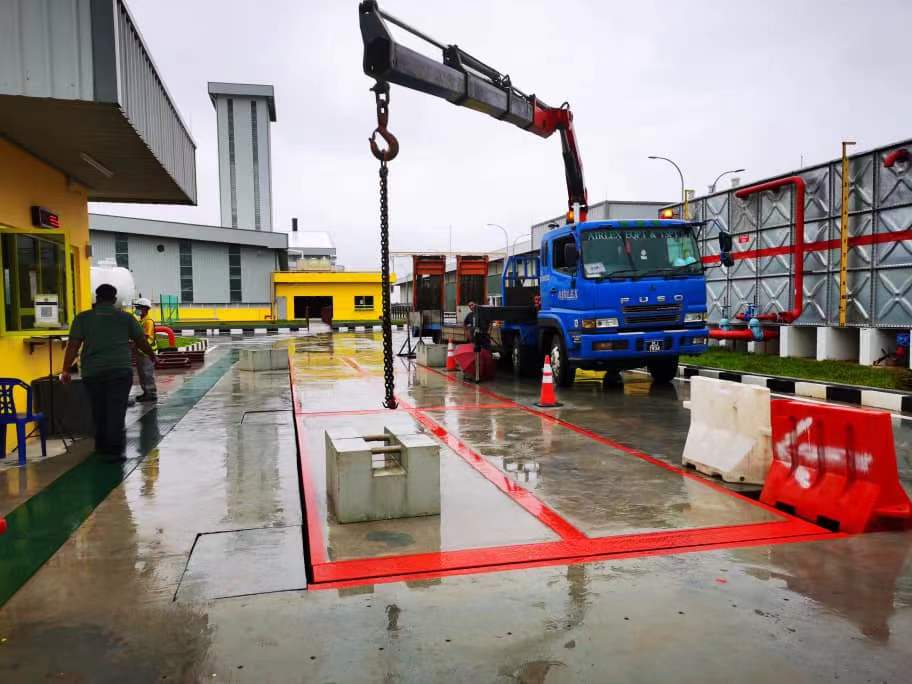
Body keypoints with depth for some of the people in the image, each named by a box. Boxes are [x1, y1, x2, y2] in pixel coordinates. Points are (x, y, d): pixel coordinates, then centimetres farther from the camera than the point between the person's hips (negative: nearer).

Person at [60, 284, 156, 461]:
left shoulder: (83, 318, 5)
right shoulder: (126, 318, 6)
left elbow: (73, 345, -2)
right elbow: (141, 342, 13)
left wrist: (66, 370, 1)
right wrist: (153, 356, 29)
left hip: (92, 372, 2)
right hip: (120, 371, -2)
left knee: (98, 412, 15)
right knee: (116, 412, -1)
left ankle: (102, 447, 26)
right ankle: (114, 450, -5)